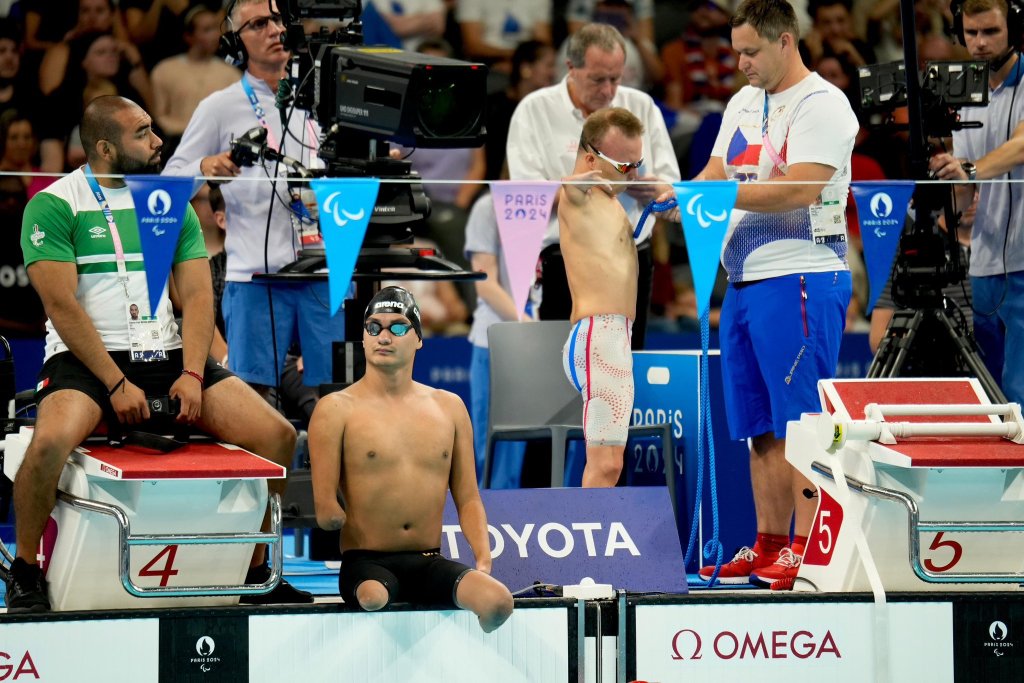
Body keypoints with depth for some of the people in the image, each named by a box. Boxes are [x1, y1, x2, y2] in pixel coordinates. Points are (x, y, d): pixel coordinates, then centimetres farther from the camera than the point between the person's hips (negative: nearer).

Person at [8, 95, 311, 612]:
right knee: (51, 440, -36)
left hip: (169, 356, 5)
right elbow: (62, 304, -10)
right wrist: (117, 385, -17)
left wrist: (191, 375, -9)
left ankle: (256, 572, 5)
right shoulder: (54, 206, -2)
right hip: (87, 359, -5)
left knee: (277, 435, -11)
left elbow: (197, 295, 8)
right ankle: (24, 574, -14)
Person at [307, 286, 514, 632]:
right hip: (366, 564, -4)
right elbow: (325, 509, 0)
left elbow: (468, 499, 13)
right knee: (374, 600, -41)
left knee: (498, 601, -27)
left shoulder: (448, 407, 15)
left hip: (429, 564, 4)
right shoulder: (337, 410, 2)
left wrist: (483, 560, 0)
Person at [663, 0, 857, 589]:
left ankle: (807, 551, -8)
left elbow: (800, 189, -20)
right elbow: (716, 174, 18)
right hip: (746, 279, 9)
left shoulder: (821, 104, -9)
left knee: (799, 423, -8)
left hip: (801, 280, -9)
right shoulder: (743, 104, 19)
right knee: (762, 427, 11)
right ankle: (768, 545, 16)